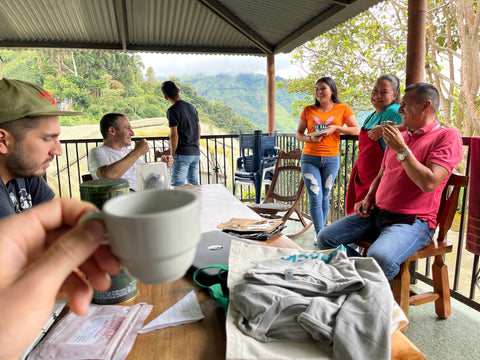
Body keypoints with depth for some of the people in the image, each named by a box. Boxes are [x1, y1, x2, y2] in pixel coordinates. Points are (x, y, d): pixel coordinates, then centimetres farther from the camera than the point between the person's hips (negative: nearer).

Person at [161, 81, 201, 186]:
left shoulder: (172, 110, -9)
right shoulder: (192, 107, 13)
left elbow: (174, 136, -13)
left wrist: (172, 155, -4)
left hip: (182, 154, -7)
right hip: (195, 153, 7)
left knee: (177, 187, -3)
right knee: (194, 185, 12)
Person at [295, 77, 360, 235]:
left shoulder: (342, 109, 4)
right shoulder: (308, 110, 6)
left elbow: (357, 130, 2)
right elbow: (298, 134, 8)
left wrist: (336, 128, -11)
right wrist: (311, 138, -13)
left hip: (331, 159, 0)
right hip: (310, 158, 0)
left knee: (325, 197, 11)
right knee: (315, 199, -6)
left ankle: (320, 231, 27)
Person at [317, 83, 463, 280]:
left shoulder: (447, 137, -4)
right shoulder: (399, 136, 18)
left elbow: (428, 183, -18)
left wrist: (401, 149, -14)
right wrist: (368, 200, 8)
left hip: (412, 221, -7)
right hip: (376, 214, 7)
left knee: (379, 258, -36)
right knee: (326, 238, -8)